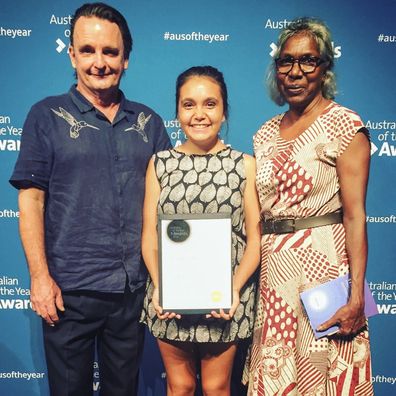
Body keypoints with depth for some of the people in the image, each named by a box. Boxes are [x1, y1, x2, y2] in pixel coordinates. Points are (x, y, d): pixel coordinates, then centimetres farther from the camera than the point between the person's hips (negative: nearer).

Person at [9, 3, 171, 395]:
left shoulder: (148, 122, 7)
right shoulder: (47, 116, -1)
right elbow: (31, 200, -4)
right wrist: (39, 275, -11)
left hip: (135, 288, 3)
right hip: (69, 289, -2)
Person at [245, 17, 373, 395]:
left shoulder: (344, 124, -7)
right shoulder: (266, 133, 10)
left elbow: (355, 215, -12)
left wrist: (356, 296, -17)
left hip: (323, 265, -5)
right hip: (272, 271, 6)